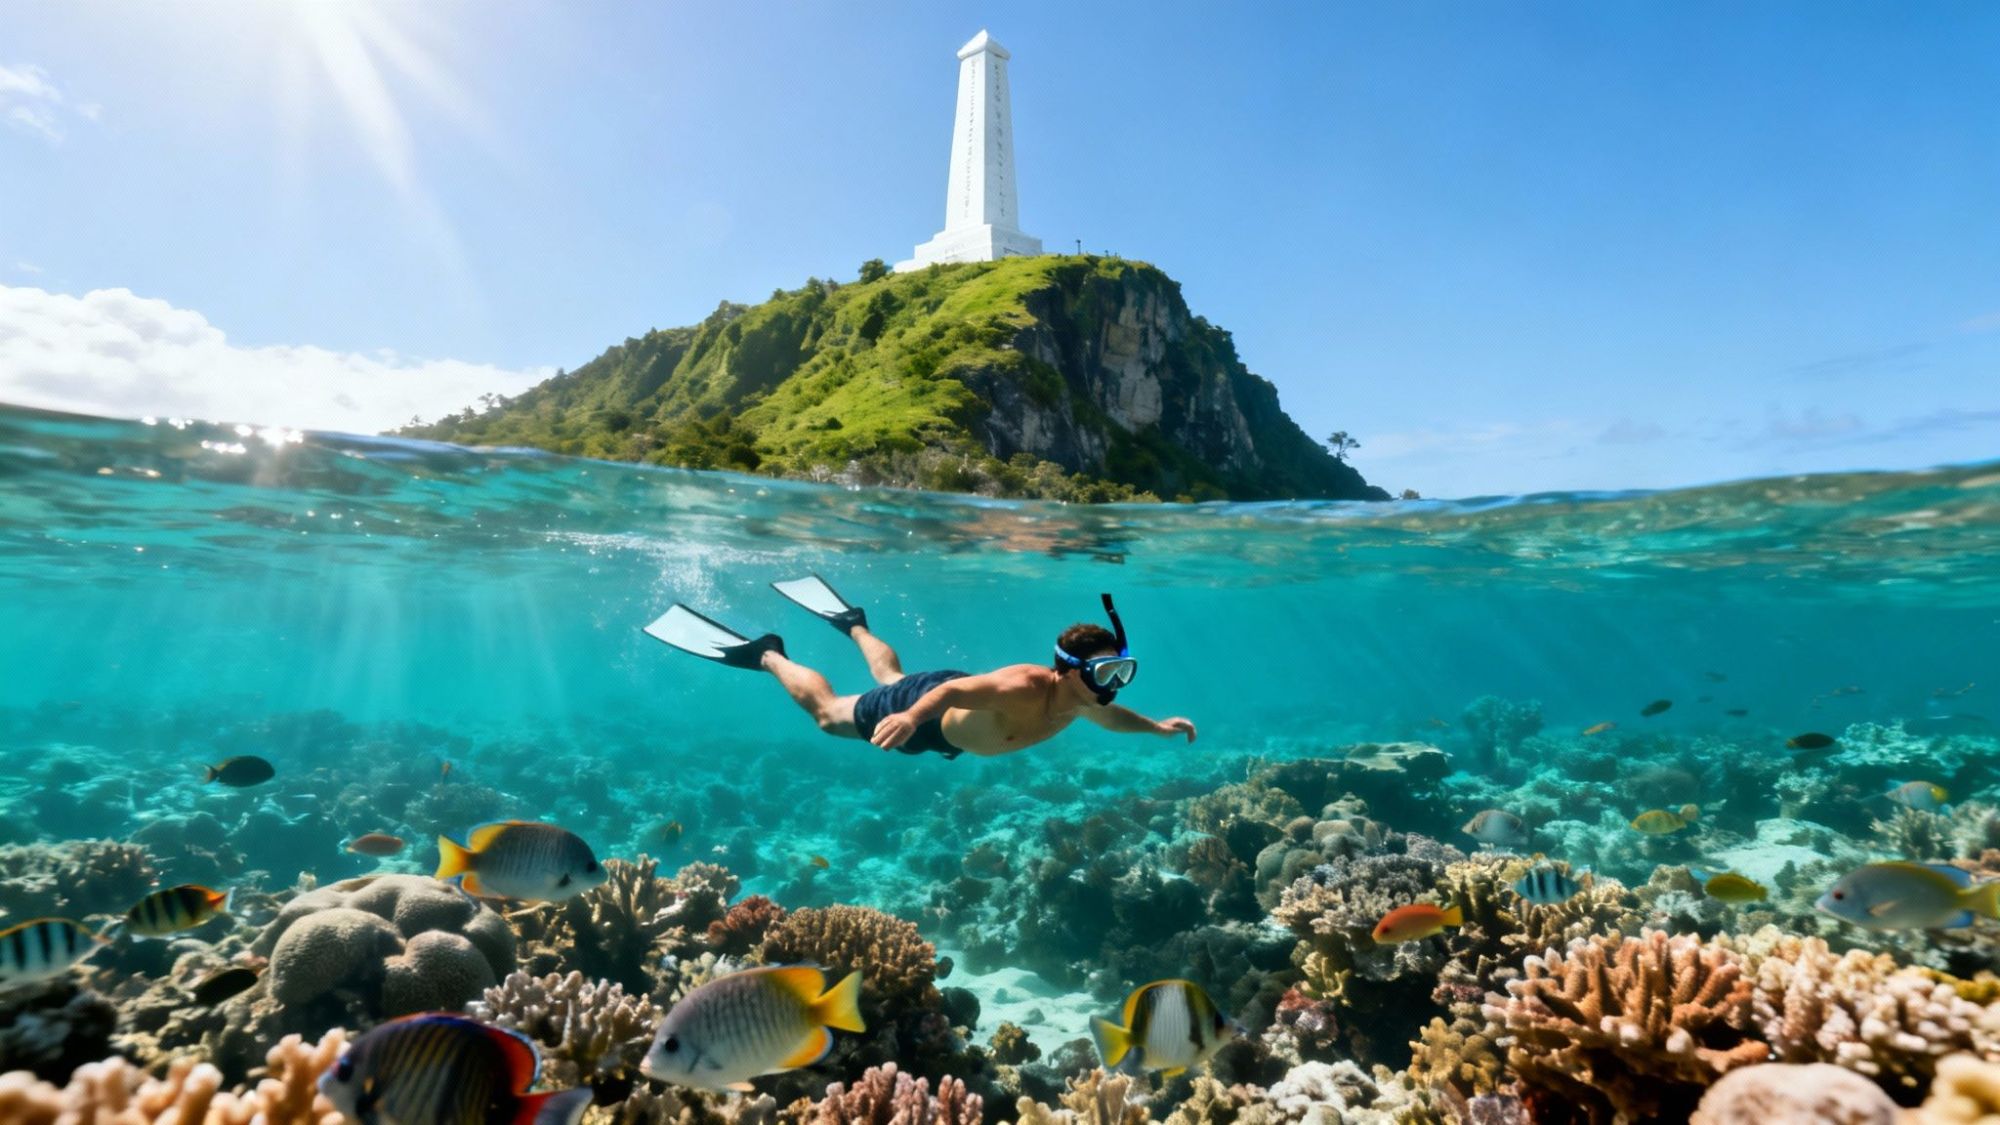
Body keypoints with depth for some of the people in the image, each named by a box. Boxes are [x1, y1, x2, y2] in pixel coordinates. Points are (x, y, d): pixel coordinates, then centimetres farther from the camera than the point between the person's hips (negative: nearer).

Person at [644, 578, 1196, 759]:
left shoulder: (1082, 700, -17)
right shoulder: (1025, 687, -42)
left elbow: (1113, 717, 6)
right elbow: (950, 691, -45)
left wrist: (1156, 726, -5)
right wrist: (911, 717, -61)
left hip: (954, 715, 7)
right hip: (929, 703, -7)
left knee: (891, 679, 38)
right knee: (827, 712, 13)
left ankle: (853, 622, 57)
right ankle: (764, 653, 29)